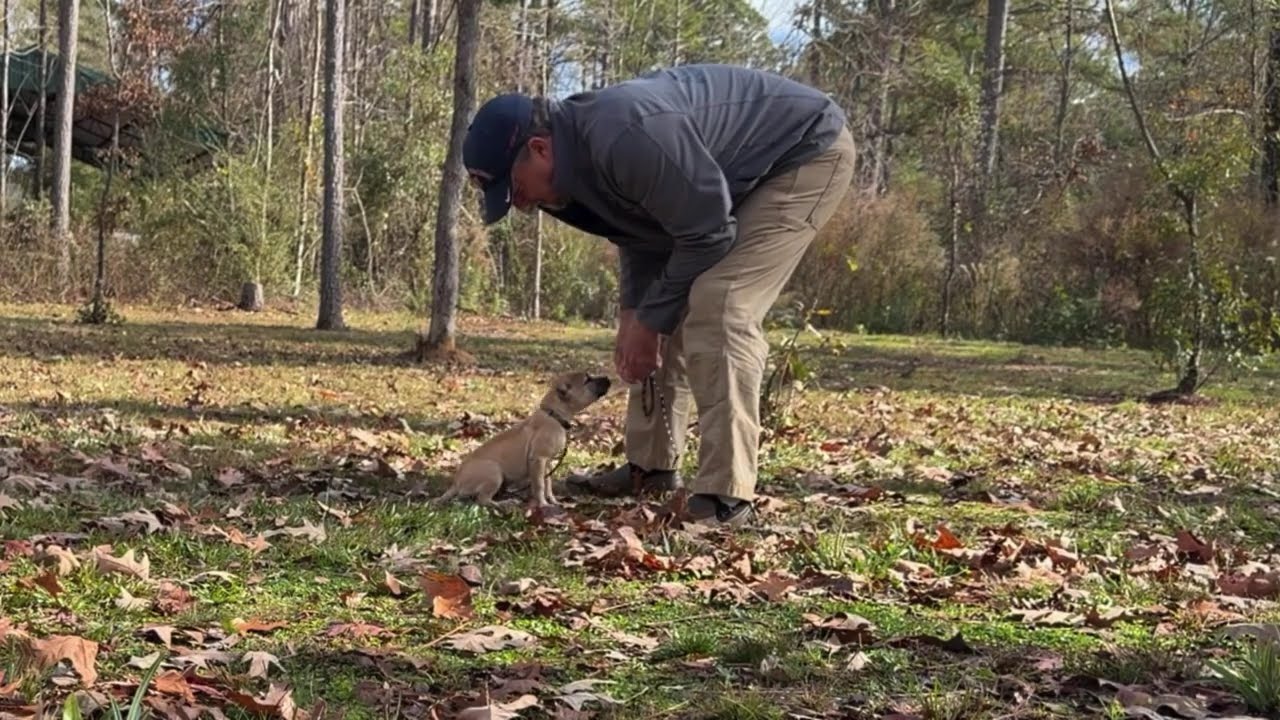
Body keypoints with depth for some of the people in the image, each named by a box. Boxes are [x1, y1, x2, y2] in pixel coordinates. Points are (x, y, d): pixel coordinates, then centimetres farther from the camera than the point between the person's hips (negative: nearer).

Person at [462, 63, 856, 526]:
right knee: (673, 310, 10)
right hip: (736, 178, 10)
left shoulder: (624, 140, -36)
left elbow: (707, 234, -28)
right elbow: (642, 238, 10)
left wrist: (650, 320, -15)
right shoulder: (579, 159, -4)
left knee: (716, 310, -22)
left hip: (810, 152, -10)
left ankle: (724, 495, -20)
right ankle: (650, 466, 19)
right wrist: (634, 317, -2)